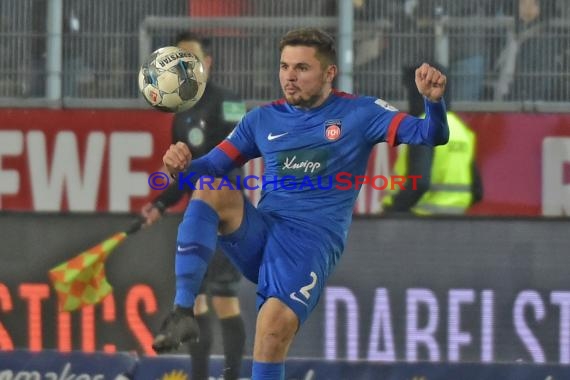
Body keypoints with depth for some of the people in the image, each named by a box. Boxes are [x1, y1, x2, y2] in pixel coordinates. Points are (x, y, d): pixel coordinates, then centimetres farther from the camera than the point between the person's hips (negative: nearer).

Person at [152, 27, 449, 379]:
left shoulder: (359, 113, 3)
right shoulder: (263, 119, 14)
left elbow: (431, 135, -5)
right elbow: (210, 168, 14)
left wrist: (434, 99, -27)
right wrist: (183, 166, -9)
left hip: (312, 242, -4)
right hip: (259, 232, 4)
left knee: (274, 326, -29)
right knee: (212, 190, -26)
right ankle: (183, 312, -30)